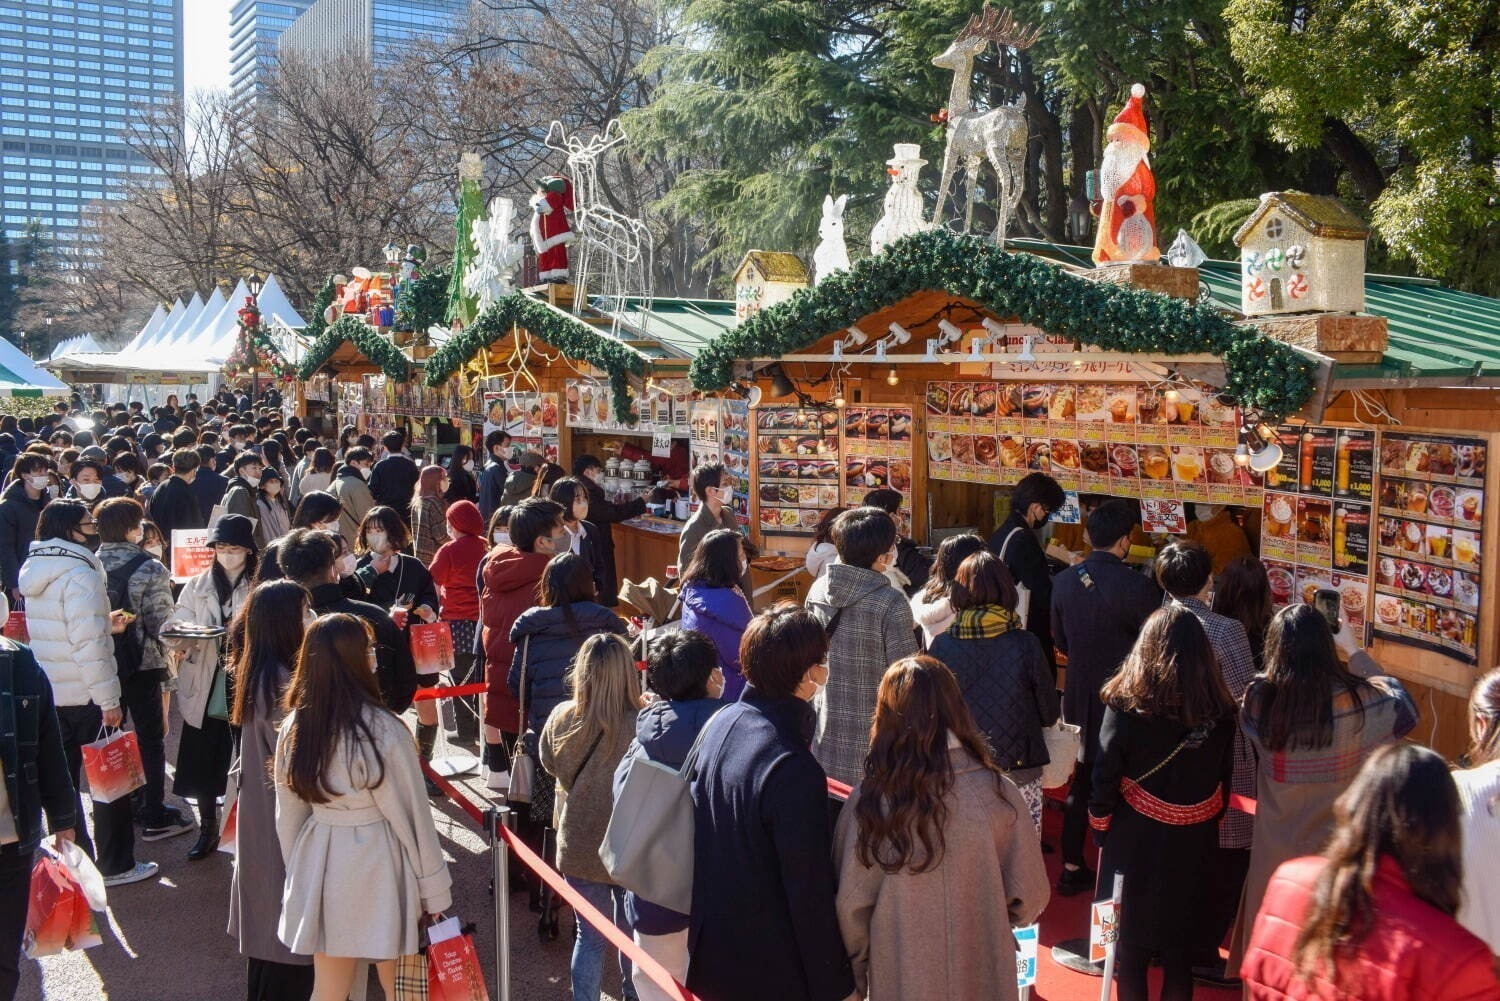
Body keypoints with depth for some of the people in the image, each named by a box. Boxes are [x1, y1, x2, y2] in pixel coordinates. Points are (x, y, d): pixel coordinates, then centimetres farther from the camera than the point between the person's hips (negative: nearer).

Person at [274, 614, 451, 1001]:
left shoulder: (293, 729, -5)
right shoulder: (383, 731, -19)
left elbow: (288, 816, 5)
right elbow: (412, 816, -12)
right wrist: (434, 891, -2)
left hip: (319, 865, 5)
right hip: (377, 867, -4)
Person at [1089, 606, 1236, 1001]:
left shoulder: (1125, 705, -16)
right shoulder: (1220, 712, -7)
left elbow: (1104, 779, -12)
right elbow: (1224, 784, 3)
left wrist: (1100, 829, 2)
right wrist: (1206, 830, 16)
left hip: (1135, 844, -3)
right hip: (1192, 847, 3)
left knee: (1131, 944, 12)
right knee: (1180, 952, 16)